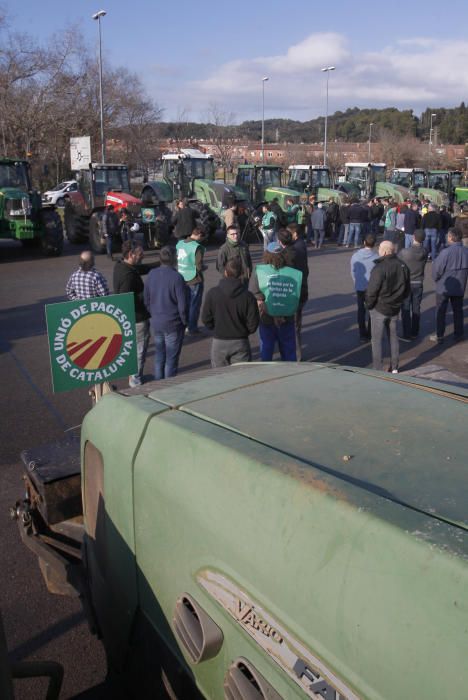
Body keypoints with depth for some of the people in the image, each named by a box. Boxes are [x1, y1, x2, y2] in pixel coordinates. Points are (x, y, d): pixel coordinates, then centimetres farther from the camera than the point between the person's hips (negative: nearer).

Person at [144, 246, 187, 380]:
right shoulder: (176, 277, -19)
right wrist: (184, 321, -1)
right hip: (173, 324, -5)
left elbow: (146, 300, 7)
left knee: (159, 356, 18)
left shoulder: (151, 274, -1)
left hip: (156, 323, 6)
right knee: (171, 359, 6)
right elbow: (182, 304, -16)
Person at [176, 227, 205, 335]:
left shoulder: (179, 243, 2)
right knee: (194, 305, 7)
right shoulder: (198, 247, -17)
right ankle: (192, 329, 14)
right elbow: (199, 266, -19)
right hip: (194, 280, -6)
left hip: (182, 279, 6)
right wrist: (204, 267, 1)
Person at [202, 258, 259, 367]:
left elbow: (206, 319, -3)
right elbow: (253, 323, -8)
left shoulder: (212, 293, -9)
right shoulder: (247, 296, -12)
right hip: (240, 342, -1)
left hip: (218, 342, 1)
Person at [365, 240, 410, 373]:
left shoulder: (380, 268, -22)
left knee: (377, 340, 3)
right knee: (393, 337, 17)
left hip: (379, 309, -6)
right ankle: (394, 368, 23)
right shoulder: (402, 266, 1)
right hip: (395, 308, 7)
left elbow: (371, 291, -20)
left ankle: (378, 369, 7)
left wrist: (369, 304, -3)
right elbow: (407, 289, 9)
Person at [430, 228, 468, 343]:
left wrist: (436, 279, 2)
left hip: (444, 287, -4)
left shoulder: (446, 252, -24)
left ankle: (439, 336, 14)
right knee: (458, 310, 18)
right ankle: (458, 334, 27)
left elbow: (437, 269, -17)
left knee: (441, 312, 9)